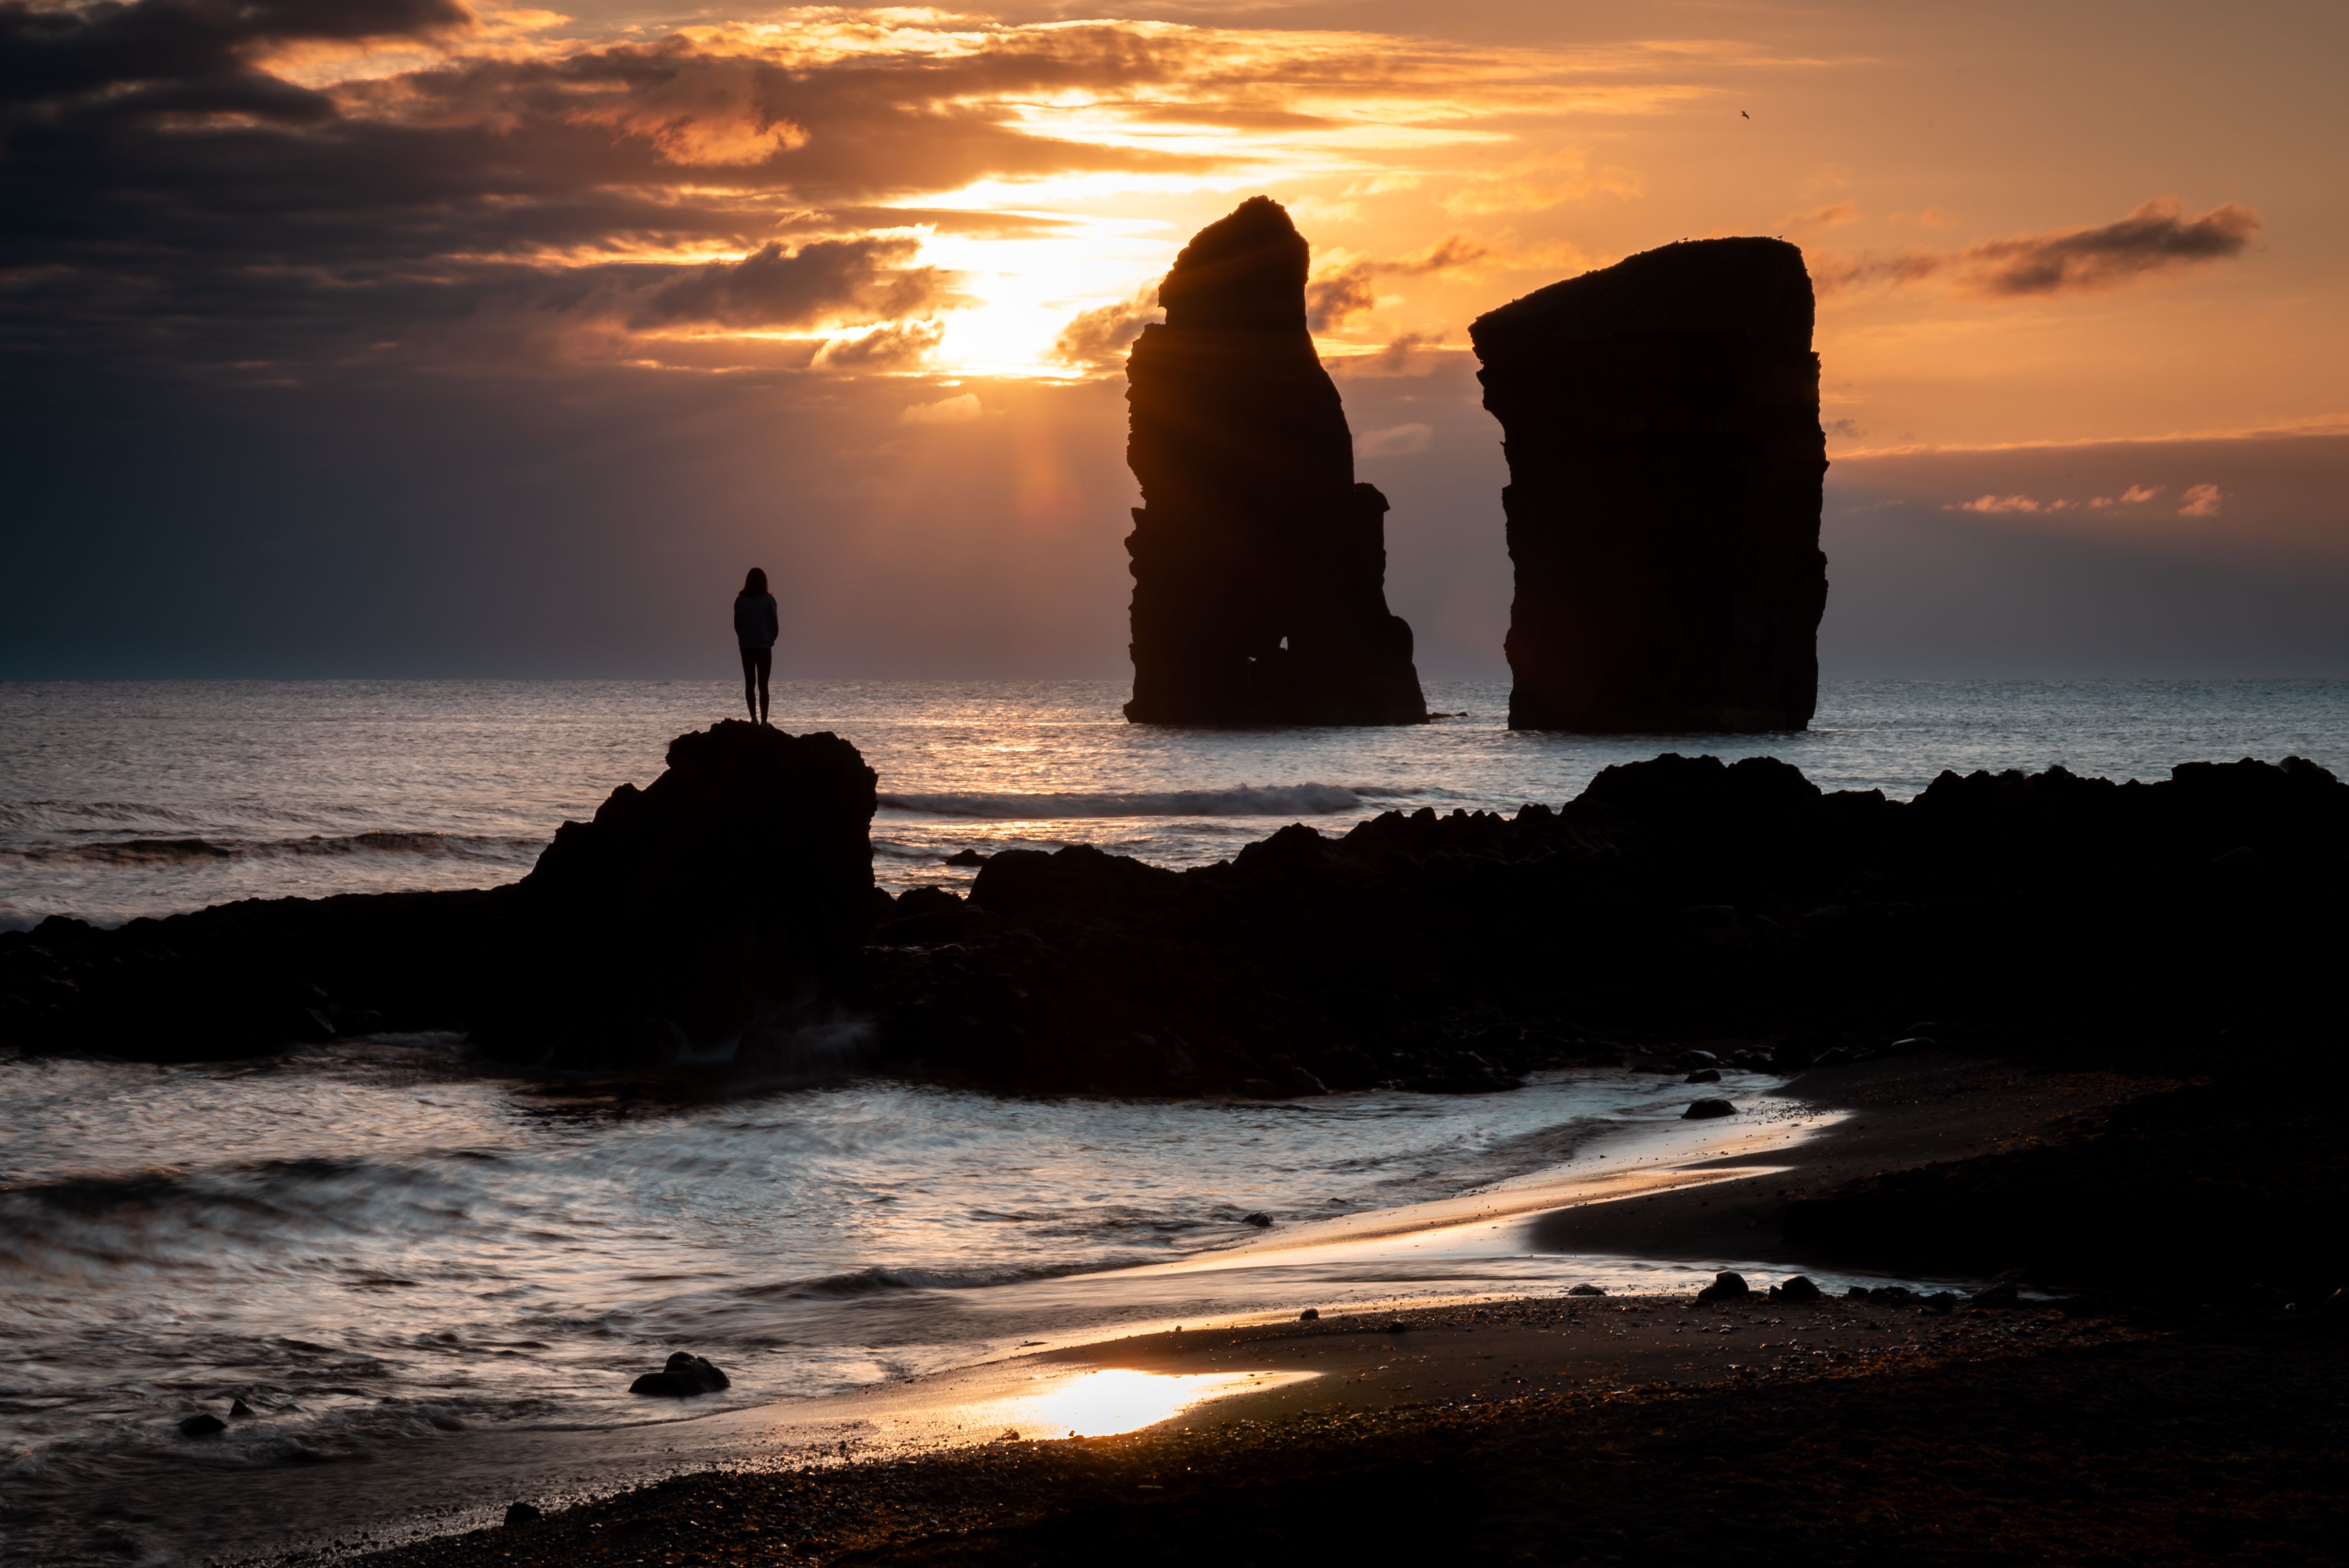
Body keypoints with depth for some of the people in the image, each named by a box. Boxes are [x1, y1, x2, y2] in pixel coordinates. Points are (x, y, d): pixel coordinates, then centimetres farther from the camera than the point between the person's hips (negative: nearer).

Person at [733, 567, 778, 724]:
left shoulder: (741, 600, -2)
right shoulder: (768, 600, -6)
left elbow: (737, 624, 2)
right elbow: (775, 624, -3)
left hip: (747, 646, 1)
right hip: (765, 646, -1)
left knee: (750, 683, 8)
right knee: (763, 685, 1)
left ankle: (754, 717, -4)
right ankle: (763, 720, -5)